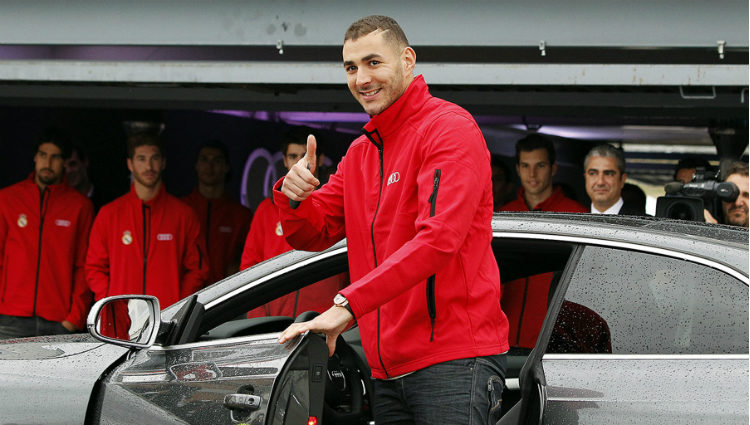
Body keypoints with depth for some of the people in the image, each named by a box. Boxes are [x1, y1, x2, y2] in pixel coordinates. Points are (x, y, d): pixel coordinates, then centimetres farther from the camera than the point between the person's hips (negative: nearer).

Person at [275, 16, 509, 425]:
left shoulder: (449, 128, -8)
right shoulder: (360, 152, 20)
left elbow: (438, 238, -21)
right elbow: (312, 234, 18)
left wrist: (348, 304, -26)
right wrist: (293, 198, -8)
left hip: (454, 360, -8)